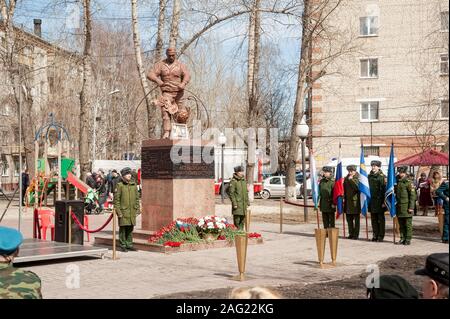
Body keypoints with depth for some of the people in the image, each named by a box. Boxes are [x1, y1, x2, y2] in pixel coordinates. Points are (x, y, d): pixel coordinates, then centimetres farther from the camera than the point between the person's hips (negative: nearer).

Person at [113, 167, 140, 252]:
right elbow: (116, 199, -6)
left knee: (130, 229, 9)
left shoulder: (133, 184, 9)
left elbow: (137, 197, 15)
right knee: (123, 228, 0)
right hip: (123, 211, -4)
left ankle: (129, 245, 18)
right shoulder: (120, 185, -5)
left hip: (132, 211, 4)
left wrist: (138, 208, 10)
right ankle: (123, 246, 7)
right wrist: (118, 211, -11)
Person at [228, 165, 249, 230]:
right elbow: (231, 193, -12)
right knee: (237, 220, -4)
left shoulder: (244, 180, 14)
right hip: (237, 204, -7)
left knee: (243, 219, 12)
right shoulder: (233, 181, -9)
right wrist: (234, 203, -17)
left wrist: (247, 201, 16)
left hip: (244, 204, 7)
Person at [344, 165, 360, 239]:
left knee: (356, 219, -1)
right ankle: (351, 233, 19)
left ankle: (356, 234, 3)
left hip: (355, 201, -6)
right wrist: (344, 198, 10)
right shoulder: (346, 178, 13)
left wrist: (351, 179, -19)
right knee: (349, 219, 10)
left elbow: (357, 187, -21)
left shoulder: (357, 178, -5)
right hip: (348, 201, 6)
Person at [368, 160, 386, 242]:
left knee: (381, 219, 2)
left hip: (379, 201, -5)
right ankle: (375, 235, 15)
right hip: (372, 201, 5)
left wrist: (384, 202, -14)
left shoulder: (382, 176, -6)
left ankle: (381, 236, 7)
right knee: (374, 219, 8)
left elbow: (384, 190, -10)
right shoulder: (369, 176, 10)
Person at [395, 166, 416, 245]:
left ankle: (408, 239, 3)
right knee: (401, 224, 9)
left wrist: (411, 207, -15)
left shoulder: (408, 182, -7)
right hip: (399, 207, 6)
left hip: (406, 207, -6)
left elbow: (413, 196, -10)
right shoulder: (397, 182, 12)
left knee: (408, 224, -1)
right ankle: (402, 238, 16)